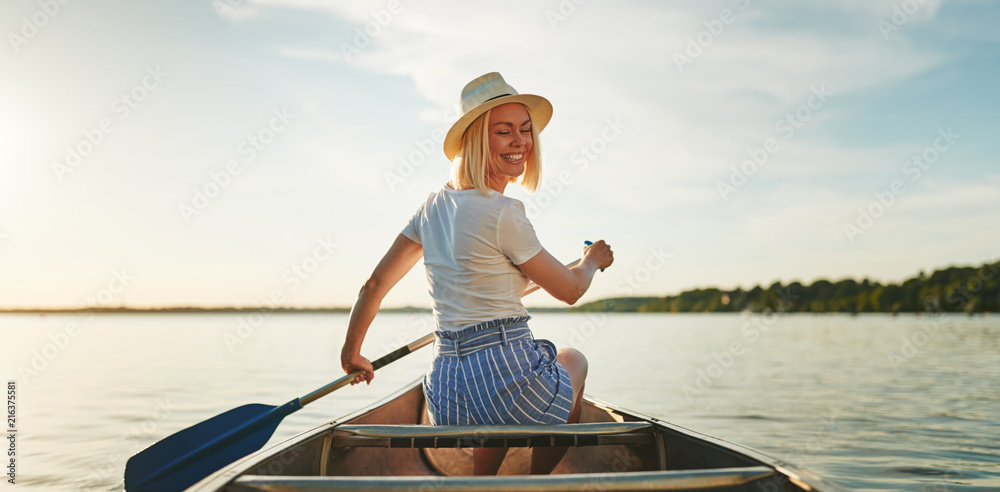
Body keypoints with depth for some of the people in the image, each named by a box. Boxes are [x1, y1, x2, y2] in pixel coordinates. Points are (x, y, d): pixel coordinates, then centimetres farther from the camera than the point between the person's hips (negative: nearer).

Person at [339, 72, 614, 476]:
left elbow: (375, 284, 11)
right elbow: (569, 290, -3)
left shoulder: (433, 207, 6)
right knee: (573, 359, 30)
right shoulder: (502, 215, -16)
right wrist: (593, 260, 20)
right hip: (509, 381, -6)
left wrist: (351, 352, 26)